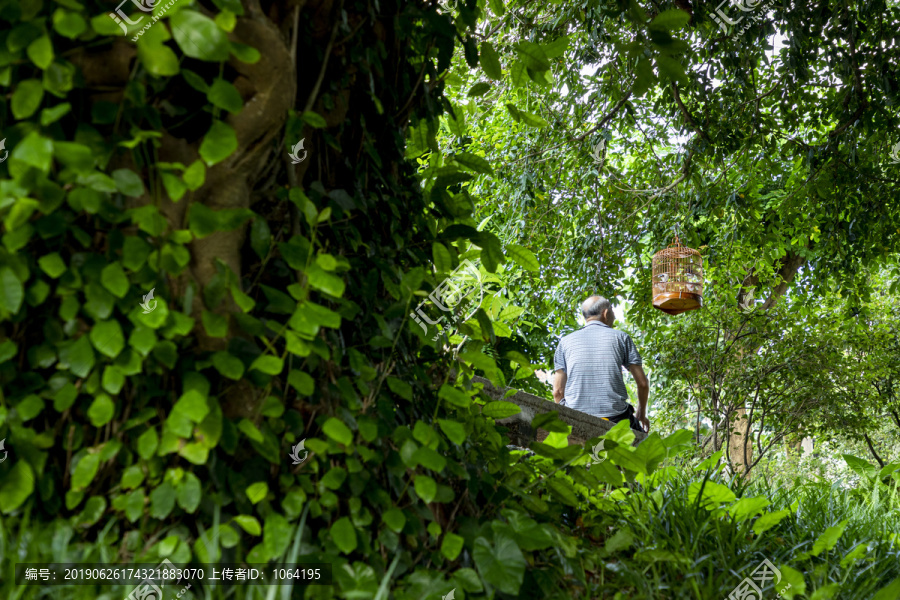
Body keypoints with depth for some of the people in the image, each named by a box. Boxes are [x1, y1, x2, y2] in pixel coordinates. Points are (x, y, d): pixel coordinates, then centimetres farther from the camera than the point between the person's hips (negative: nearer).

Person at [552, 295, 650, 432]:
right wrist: (641, 414, 24)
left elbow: (558, 391, 6)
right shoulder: (620, 337, 8)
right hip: (615, 418, 0)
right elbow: (643, 383, 8)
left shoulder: (565, 342, 10)